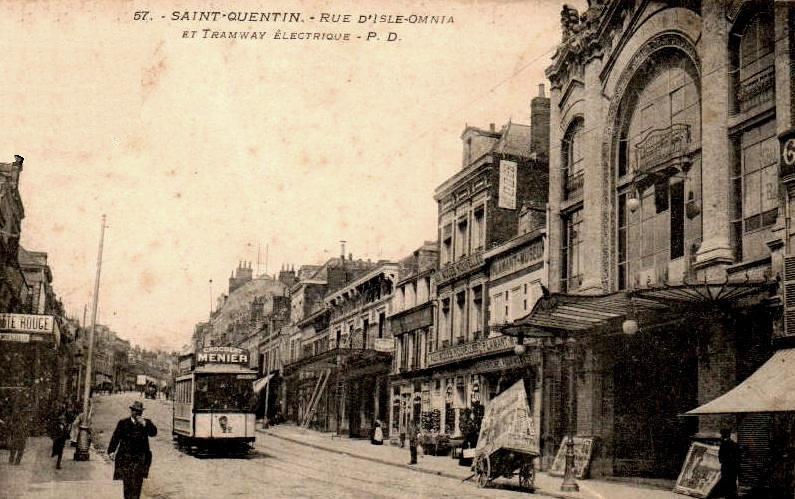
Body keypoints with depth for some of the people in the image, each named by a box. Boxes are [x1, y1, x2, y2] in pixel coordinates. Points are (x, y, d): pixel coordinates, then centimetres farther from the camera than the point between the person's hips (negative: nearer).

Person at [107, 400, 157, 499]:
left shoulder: (147, 422, 7)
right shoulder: (123, 423, 6)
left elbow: (153, 433, -9)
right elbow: (115, 437, 1)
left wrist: (144, 424, -21)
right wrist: (111, 451, -10)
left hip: (140, 458, 0)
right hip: (126, 457, 0)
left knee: (137, 483, -4)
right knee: (127, 482, 0)